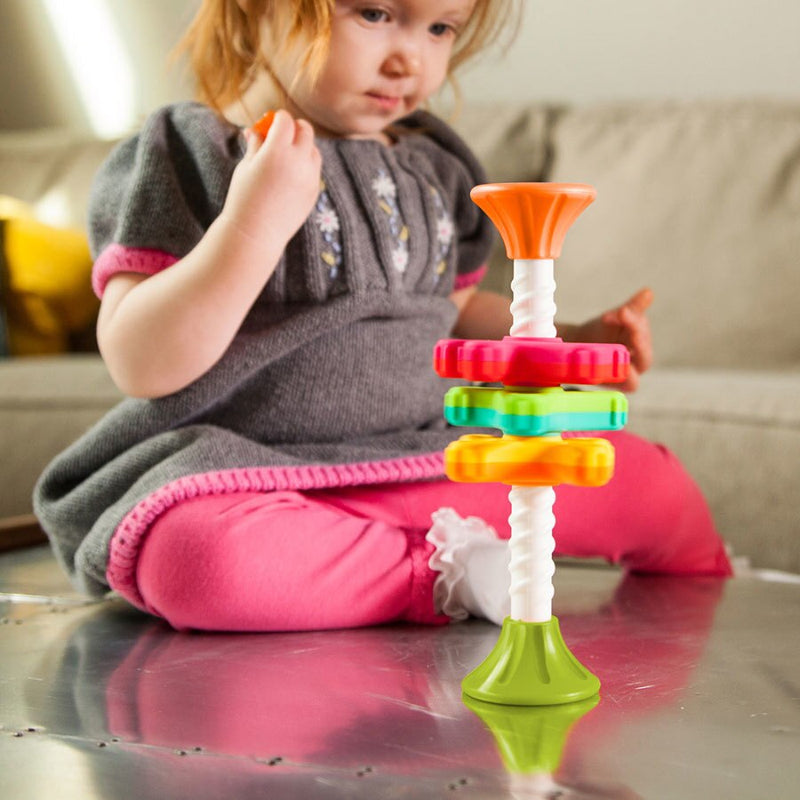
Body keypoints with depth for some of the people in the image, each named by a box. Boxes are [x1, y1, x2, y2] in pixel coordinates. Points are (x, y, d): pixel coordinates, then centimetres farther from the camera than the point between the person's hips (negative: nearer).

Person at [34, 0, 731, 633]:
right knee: (194, 554, -40)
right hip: (251, 476, -5)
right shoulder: (183, 158, -8)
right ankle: (438, 574, -22)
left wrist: (567, 345, 10)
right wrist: (254, 222, -28)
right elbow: (142, 365, -18)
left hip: (433, 463, 6)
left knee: (648, 478, 3)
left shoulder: (432, 164, 12)